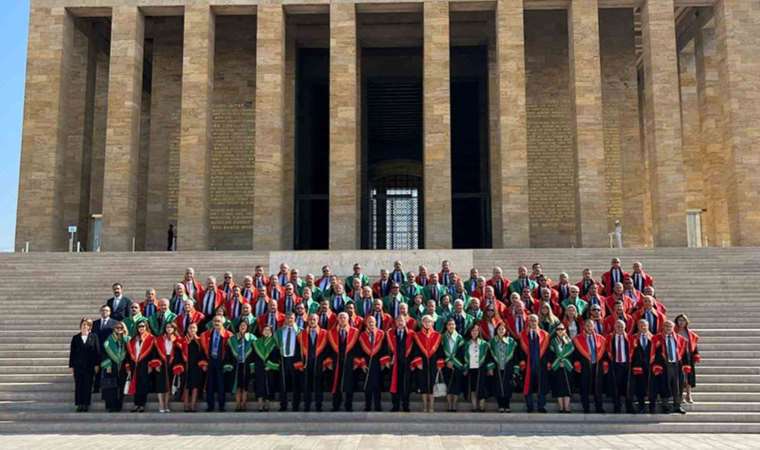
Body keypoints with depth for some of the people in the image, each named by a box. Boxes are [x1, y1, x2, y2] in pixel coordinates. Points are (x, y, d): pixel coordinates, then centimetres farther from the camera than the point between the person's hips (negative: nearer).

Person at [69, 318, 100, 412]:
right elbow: (72, 353, 7)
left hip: (89, 365, -1)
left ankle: (86, 404, 7)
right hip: (78, 365, 1)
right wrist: (71, 365, 3)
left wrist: (97, 365, -4)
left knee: (88, 385, 0)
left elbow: (97, 351, 1)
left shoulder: (94, 337, 3)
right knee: (78, 385, 2)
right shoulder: (75, 338, 6)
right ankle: (79, 405, 7)